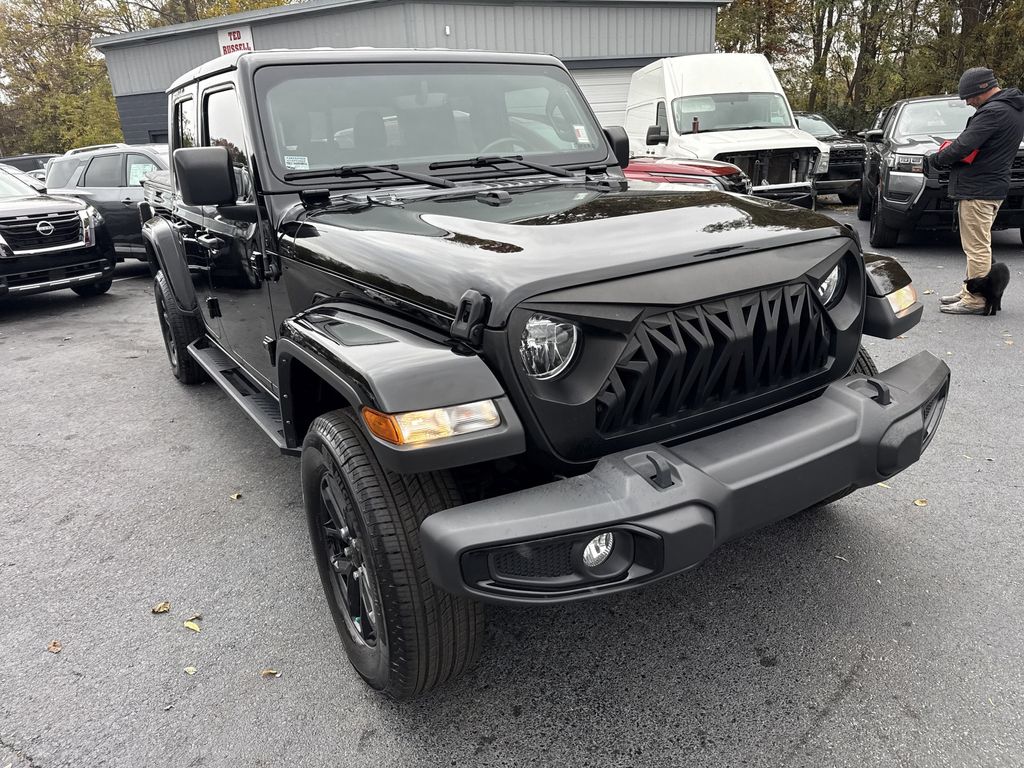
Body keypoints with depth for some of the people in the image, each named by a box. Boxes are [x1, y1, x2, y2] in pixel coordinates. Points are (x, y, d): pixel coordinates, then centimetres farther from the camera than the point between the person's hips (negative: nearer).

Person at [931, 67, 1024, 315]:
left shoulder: (993, 112, -18)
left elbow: (964, 146, -22)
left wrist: (937, 159, -4)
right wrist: (948, 154, 4)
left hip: (977, 190, -11)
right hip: (993, 188, 11)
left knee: (977, 247, -5)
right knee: (978, 246, 17)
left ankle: (975, 301, 0)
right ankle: (970, 292, 26)